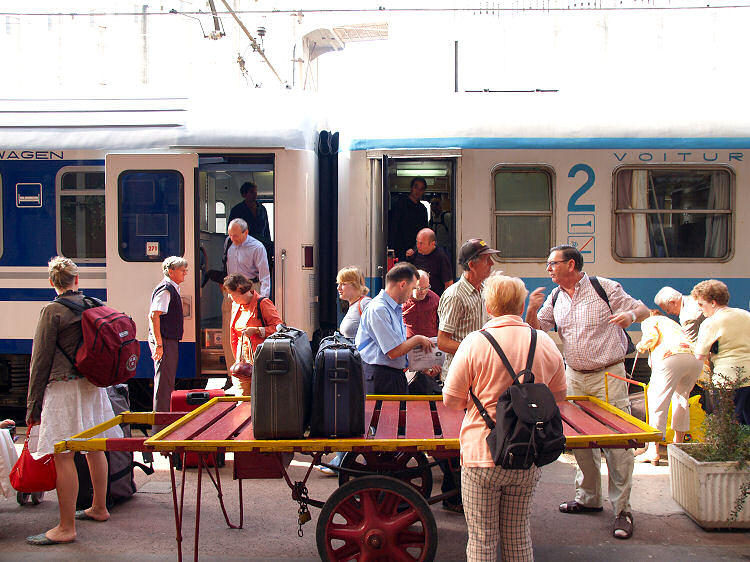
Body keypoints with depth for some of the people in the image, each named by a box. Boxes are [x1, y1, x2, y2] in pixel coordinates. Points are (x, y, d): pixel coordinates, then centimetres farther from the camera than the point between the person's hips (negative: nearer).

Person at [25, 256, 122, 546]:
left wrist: (33, 405, -4)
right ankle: (99, 508, 32)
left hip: (63, 388, -7)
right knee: (95, 448, 17)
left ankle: (66, 527, -1)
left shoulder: (53, 312, -10)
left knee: (63, 456, -4)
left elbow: (41, 359, -8)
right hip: (92, 385, 8)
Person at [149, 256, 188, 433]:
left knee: (167, 383, 15)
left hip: (171, 341, 10)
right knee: (164, 384, -8)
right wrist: (158, 343, -25)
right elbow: (154, 315, -22)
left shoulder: (173, 289, 17)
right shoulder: (165, 289, -14)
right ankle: (160, 429, -5)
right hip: (164, 341, -10)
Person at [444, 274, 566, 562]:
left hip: (482, 454, -3)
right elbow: (558, 395, 14)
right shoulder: (546, 344, -1)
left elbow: (451, 400, -5)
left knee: (482, 539, 7)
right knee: (518, 536, 17)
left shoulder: (474, 343, -11)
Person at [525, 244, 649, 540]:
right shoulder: (555, 298, 9)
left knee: (616, 444, -6)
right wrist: (532, 311, -9)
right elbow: (537, 329, 11)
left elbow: (643, 310, -2)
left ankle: (622, 509, 2)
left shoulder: (605, 288, -6)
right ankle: (588, 498, 26)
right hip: (574, 377, 6)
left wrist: (630, 315, -24)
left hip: (608, 375, -5)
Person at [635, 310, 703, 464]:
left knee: (658, 401, -4)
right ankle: (678, 443, 28)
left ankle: (653, 450, -7)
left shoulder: (649, 321, 22)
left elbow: (651, 336, 0)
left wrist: (641, 346, 19)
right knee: (681, 398, 23)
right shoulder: (673, 323, 40)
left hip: (671, 357, -7)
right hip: (695, 360, 7)